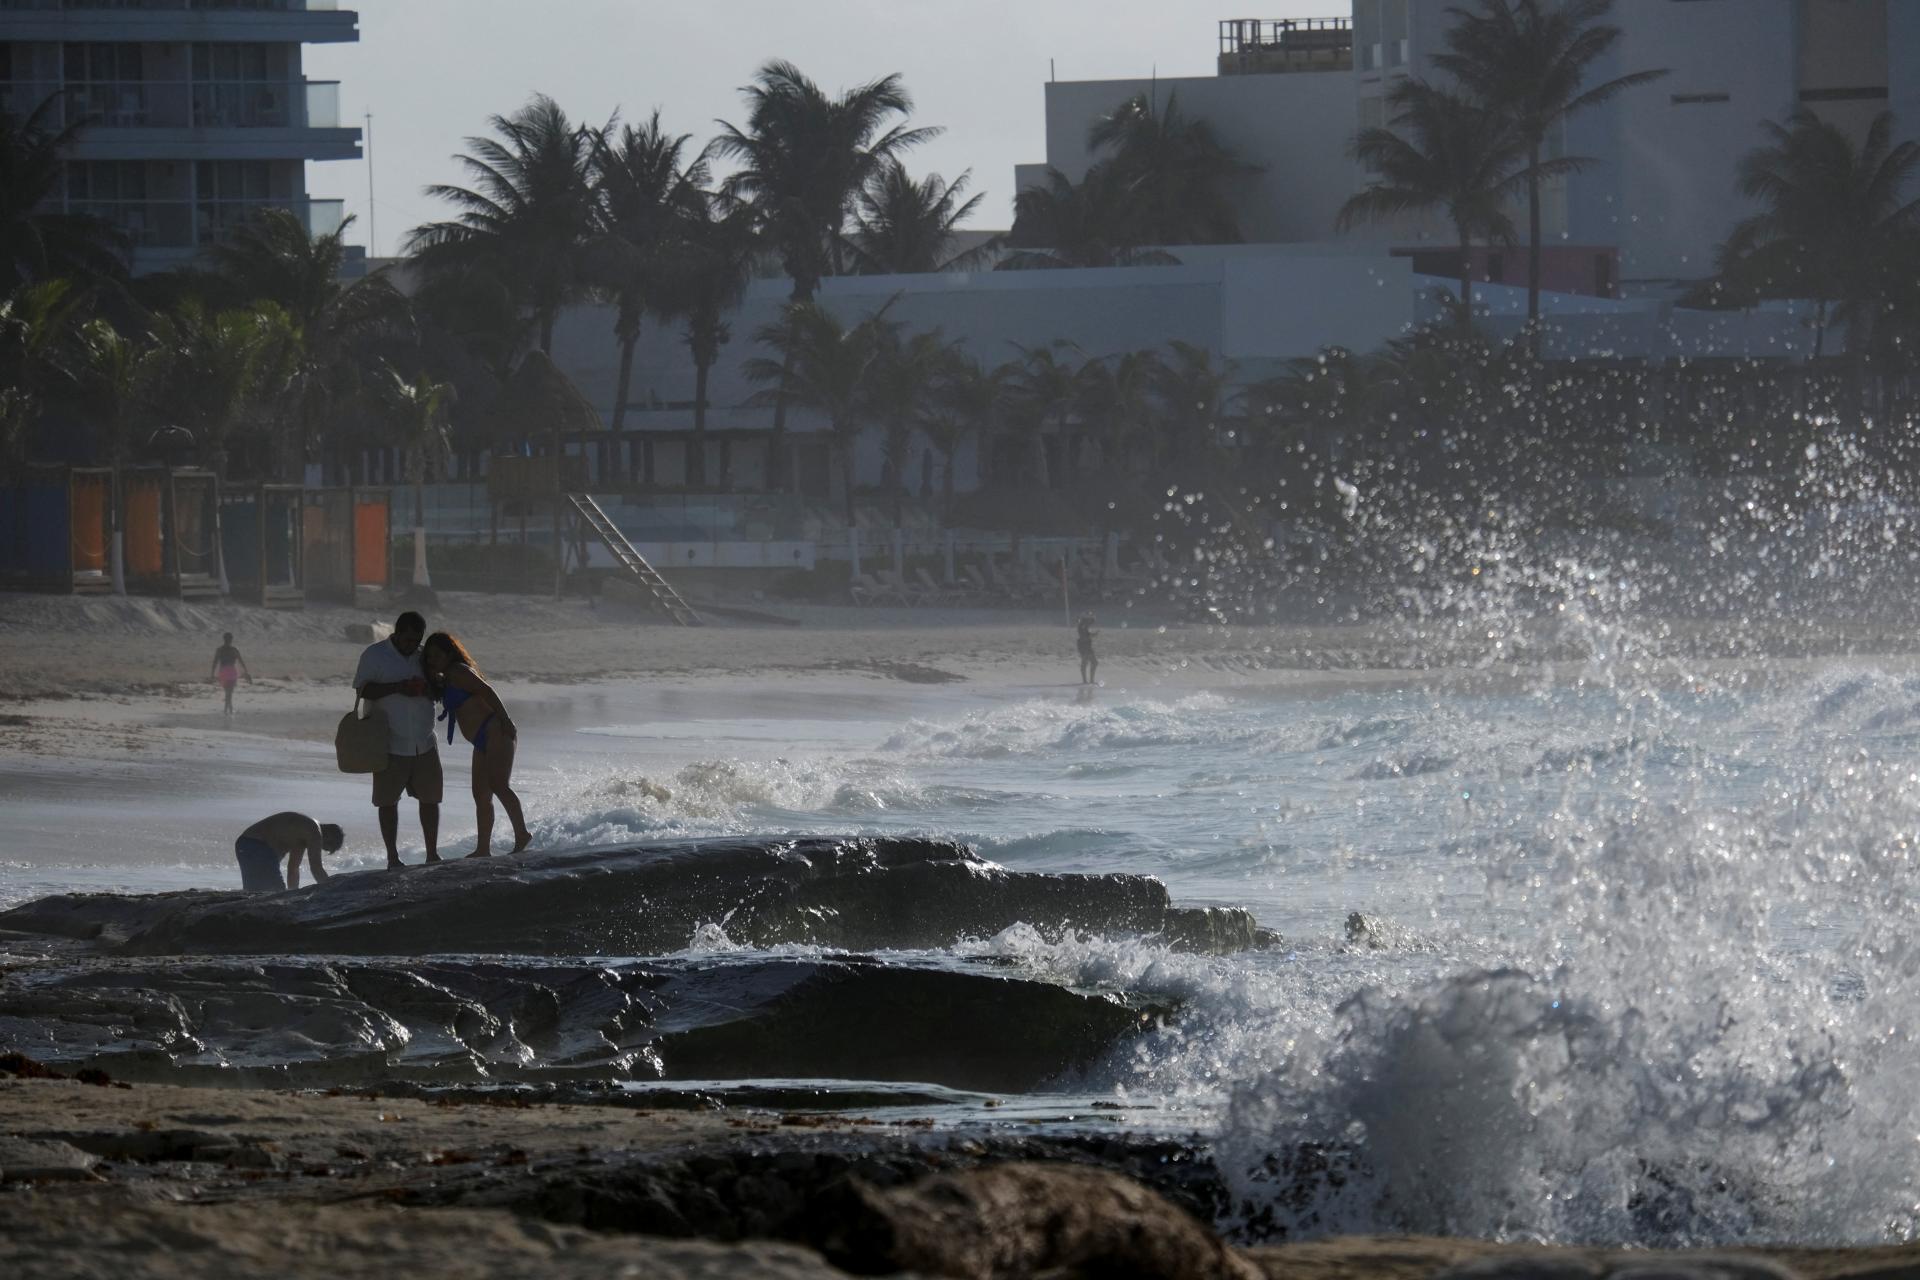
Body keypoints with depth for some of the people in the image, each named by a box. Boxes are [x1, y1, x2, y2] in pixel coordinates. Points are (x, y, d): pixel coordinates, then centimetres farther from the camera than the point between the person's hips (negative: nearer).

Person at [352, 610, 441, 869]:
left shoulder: (423, 656, 9)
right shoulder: (375, 655, -4)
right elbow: (363, 690, -11)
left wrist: (425, 689, -12)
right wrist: (397, 687, -23)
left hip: (424, 744, 4)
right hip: (390, 744, -4)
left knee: (430, 798, 6)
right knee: (388, 800, 1)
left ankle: (432, 854, 15)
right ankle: (392, 857, 8)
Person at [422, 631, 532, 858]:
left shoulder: (457, 672, -9)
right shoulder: (446, 680, 21)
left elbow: (486, 691, -17)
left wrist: (505, 720, -24)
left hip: (495, 733, -11)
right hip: (483, 742, 11)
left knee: (499, 786, -19)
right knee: (481, 794, 9)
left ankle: (522, 835, -21)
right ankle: (483, 849, 10)